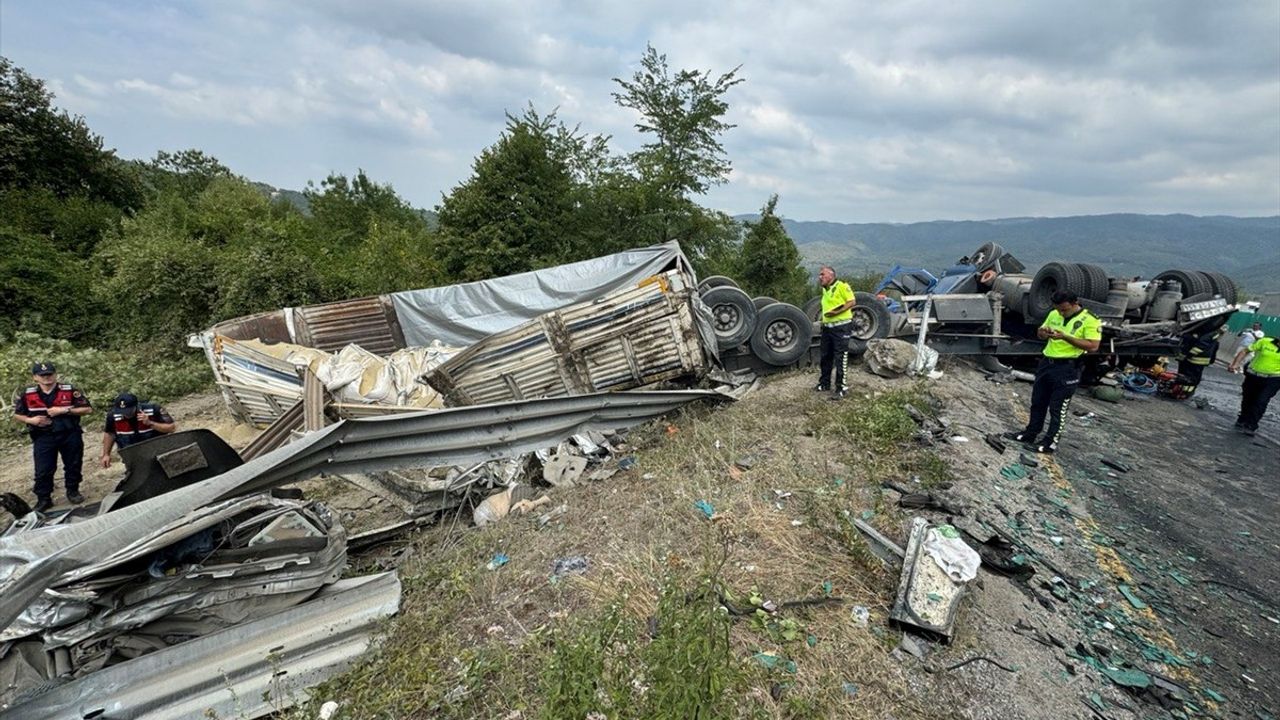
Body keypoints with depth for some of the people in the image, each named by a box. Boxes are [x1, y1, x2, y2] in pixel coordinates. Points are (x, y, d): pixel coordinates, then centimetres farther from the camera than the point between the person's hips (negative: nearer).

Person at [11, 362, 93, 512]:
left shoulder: (70, 390, -5)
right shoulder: (26, 395, 2)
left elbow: (87, 409, -6)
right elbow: (17, 415, 12)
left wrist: (64, 410, -17)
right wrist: (30, 420, -9)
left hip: (70, 436, -1)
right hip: (43, 438, 1)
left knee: (73, 465, 9)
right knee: (43, 471, 1)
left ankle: (73, 491, 26)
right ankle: (43, 499, 13)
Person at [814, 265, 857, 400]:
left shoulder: (842, 286, -8)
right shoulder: (824, 290, 16)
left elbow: (852, 302, -14)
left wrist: (837, 312, -22)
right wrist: (824, 318, 12)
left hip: (841, 327, -8)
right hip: (827, 327, 8)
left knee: (840, 358, -5)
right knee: (825, 357, 14)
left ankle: (841, 388, 0)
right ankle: (824, 383, 26)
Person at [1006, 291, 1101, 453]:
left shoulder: (1090, 320, -12)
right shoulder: (1054, 314, 7)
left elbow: (1093, 346, -18)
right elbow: (1040, 333, 18)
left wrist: (1065, 337, -24)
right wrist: (1044, 332, -6)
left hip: (1067, 369, -6)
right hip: (1046, 363, 7)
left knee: (1058, 408, 2)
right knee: (1037, 402, 16)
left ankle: (1051, 441, 12)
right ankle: (1031, 433, 28)